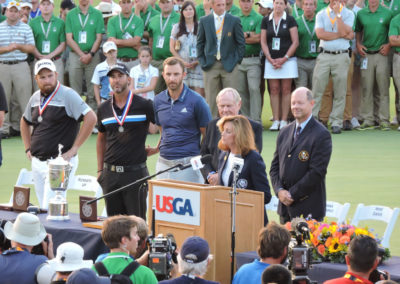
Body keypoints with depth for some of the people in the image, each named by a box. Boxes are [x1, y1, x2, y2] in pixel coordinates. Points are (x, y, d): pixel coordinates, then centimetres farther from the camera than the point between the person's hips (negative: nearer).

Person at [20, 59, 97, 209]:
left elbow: (91, 118, -18)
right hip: (37, 162, 7)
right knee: (43, 208, 10)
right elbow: (25, 122, 30)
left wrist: (74, 149, -17)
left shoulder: (67, 95, -9)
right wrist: (28, 148, 17)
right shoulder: (35, 97, 13)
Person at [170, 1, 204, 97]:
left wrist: (197, 61, -6)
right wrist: (183, 61, -3)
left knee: (199, 94, -8)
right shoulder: (177, 27, 10)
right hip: (181, 64, 1)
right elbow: (172, 48, 8)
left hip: (198, 64, -1)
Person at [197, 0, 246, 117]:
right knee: (211, 98, 2)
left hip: (229, 65, -1)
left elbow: (241, 42, 4)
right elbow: (200, 42, 11)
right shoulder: (204, 21, 5)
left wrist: (237, 60, -1)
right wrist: (202, 61, 3)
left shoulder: (234, 20, 1)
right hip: (210, 65, 1)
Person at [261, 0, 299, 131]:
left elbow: (295, 42, -3)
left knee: (285, 90, -1)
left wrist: (284, 59, -9)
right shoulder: (266, 21, 7)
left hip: (287, 60, -2)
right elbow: (263, 42, 6)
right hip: (271, 60, 2)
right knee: (274, 90, 1)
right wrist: (270, 59, -5)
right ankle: (275, 120, 3)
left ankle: (284, 120, 2)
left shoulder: (289, 20, 0)